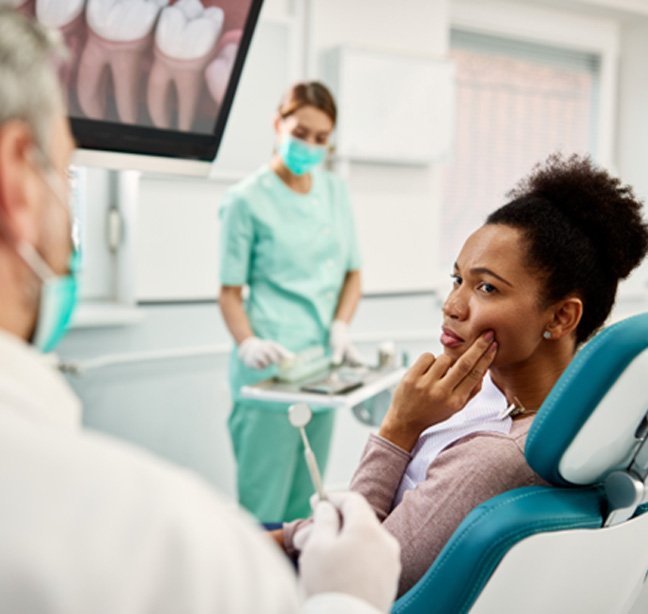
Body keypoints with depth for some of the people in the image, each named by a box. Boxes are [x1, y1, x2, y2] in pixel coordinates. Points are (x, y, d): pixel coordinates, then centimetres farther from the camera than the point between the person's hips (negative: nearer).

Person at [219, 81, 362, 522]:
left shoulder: (337, 193, 12)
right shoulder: (248, 199, -3)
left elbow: (352, 273, 15)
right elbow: (231, 290, -4)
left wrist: (340, 327, -3)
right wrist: (247, 344, -21)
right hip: (271, 366, -5)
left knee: (304, 506, 13)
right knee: (264, 507, -2)